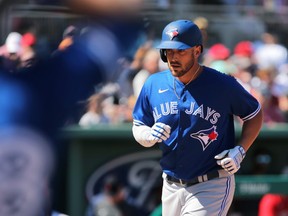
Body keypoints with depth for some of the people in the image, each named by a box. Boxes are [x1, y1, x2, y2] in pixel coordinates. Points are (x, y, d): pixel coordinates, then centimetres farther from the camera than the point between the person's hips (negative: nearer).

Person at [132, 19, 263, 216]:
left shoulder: (223, 85, -10)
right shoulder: (154, 84, 1)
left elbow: (255, 115, 3)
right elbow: (138, 128, 9)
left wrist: (240, 150, -11)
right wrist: (150, 136, -15)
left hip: (212, 186, -5)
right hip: (172, 185, 5)